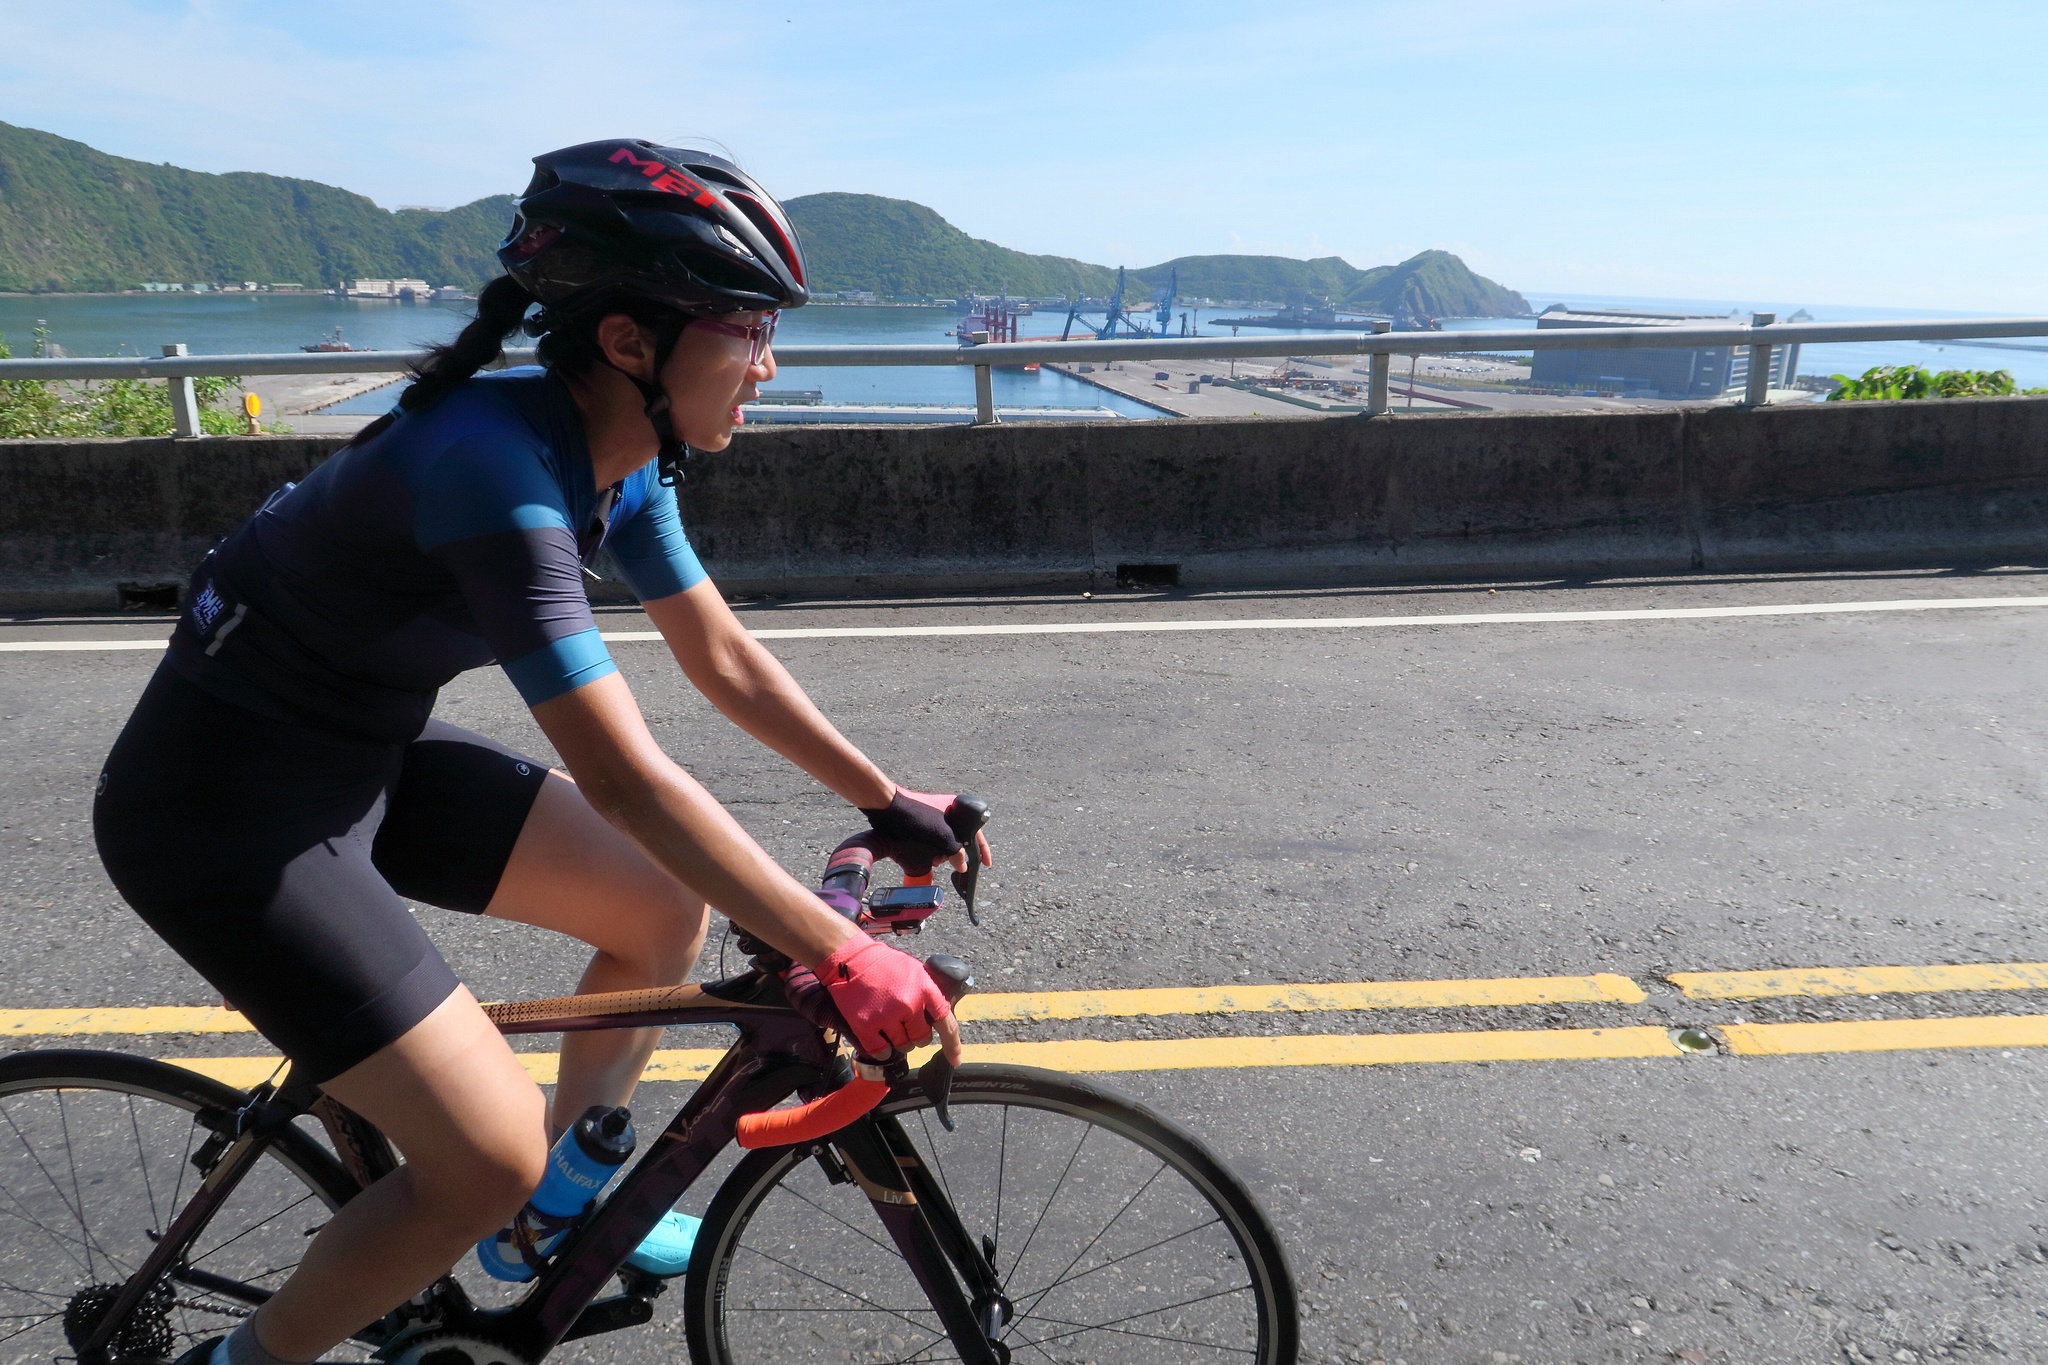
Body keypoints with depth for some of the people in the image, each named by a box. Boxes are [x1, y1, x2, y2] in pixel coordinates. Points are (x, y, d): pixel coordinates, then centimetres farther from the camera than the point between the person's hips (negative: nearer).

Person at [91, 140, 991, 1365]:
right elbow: (625, 776, -35)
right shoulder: (498, 467, -31)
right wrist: (845, 959, -31)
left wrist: (887, 798, 4)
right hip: (225, 809, -9)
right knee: (492, 1163, -11)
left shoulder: (616, 449, -4)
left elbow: (723, 657, 4)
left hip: (367, 753, 9)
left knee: (667, 903, 7)